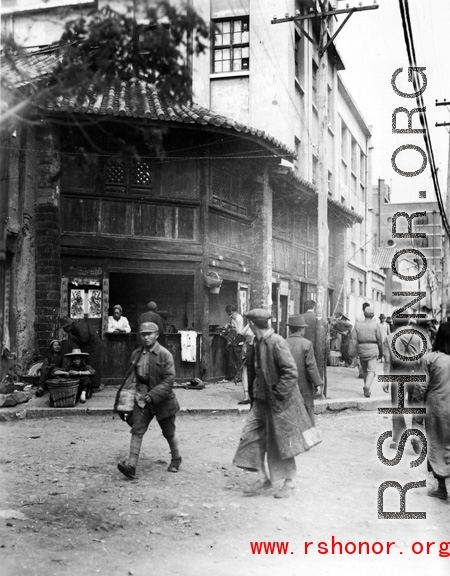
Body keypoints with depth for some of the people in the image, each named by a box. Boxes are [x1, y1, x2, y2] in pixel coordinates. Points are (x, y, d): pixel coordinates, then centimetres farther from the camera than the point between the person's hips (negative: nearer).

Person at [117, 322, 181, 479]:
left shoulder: (165, 354, -13)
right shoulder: (136, 354, 3)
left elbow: (169, 379, -18)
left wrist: (153, 395, -24)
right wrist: (135, 393, 9)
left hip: (162, 399, -4)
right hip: (142, 399, 4)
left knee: (169, 432, 11)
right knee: (137, 431, -8)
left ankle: (176, 459, 33)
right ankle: (131, 465, -12)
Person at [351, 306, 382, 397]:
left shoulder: (358, 325, 3)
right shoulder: (375, 325, -3)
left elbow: (354, 339, -3)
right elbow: (379, 340, -1)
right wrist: (381, 352, 11)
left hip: (361, 350, 3)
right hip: (372, 349, -3)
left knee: (364, 370, 19)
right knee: (371, 370, -3)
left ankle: (366, 389, 27)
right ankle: (367, 386, -25)